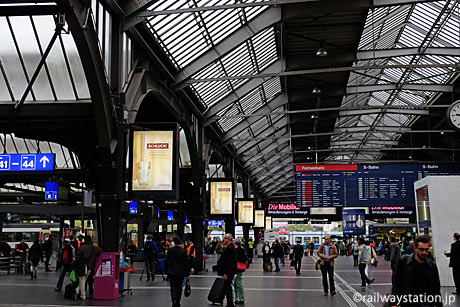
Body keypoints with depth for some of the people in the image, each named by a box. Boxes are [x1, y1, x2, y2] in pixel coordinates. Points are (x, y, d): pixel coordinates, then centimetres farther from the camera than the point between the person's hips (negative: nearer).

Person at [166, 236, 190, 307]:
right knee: (179, 287, 16)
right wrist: (187, 273, 3)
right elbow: (186, 263, -4)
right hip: (181, 272, 2)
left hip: (172, 272, -2)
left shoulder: (170, 250, -9)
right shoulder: (184, 251, -7)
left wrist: (167, 269, 12)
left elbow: (167, 261, -3)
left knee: (173, 287, -1)